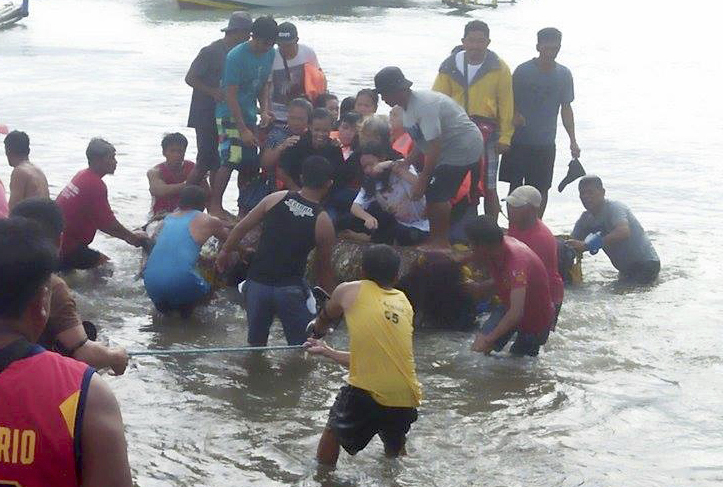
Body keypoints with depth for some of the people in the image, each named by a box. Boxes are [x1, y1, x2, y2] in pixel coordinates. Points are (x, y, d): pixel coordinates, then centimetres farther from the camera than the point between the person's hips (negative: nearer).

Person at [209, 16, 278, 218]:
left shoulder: (269, 54, 2)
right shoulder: (237, 56, -19)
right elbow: (231, 95, -19)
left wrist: (264, 111, -1)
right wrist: (243, 130, -20)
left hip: (249, 114, 7)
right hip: (230, 115, -7)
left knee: (250, 164, 6)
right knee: (231, 159, -16)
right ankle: (215, 206, -9)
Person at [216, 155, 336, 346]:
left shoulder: (275, 199, 1)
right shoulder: (323, 222, -5)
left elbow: (241, 227, 6)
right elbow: (323, 267, 3)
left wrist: (225, 251, 22)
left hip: (257, 284, 3)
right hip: (290, 289, -3)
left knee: (256, 343, 19)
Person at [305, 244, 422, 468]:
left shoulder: (350, 291, 8)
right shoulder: (404, 303, 19)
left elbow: (322, 324, 29)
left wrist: (315, 328, 54)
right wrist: (327, 352, 38)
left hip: (367, 393, -4)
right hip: (406, 398, 4)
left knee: (334, 430, 25)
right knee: (395, 446, 34)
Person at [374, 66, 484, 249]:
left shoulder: (424, 105, -28)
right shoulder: (406, 106, 4)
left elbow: (435, 147, -28)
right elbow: (421, 143, 10)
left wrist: (422, 180, -24)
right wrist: (404, 163, -1)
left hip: (463, 149, -9)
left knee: (435, 196, -10)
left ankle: (440, 240, 2)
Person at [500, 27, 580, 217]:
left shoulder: (563, 75, 3)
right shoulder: (523, 71, -5)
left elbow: (566, 108, 8)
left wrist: (573, 140, 2)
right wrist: (515, 115, -20)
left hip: (545, 144, 2)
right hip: (519, 141, -2)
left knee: (541, 190, 5)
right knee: (515, 186, 3)